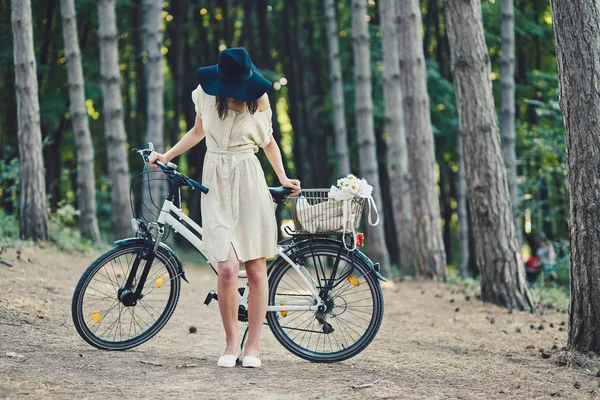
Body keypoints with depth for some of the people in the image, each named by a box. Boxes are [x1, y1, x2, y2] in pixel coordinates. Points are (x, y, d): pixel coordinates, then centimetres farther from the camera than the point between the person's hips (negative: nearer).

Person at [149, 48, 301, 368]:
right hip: (216, 184, 0)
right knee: (227, 267, -14)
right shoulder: (206, 94, 1)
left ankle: (252, 346, 8)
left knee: (256, 269, -2)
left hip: (250, 181, 0)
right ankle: (231, 342, 3)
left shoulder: (258, 99, 0)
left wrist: (283, 178, 2)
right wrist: (167, 156, 9)